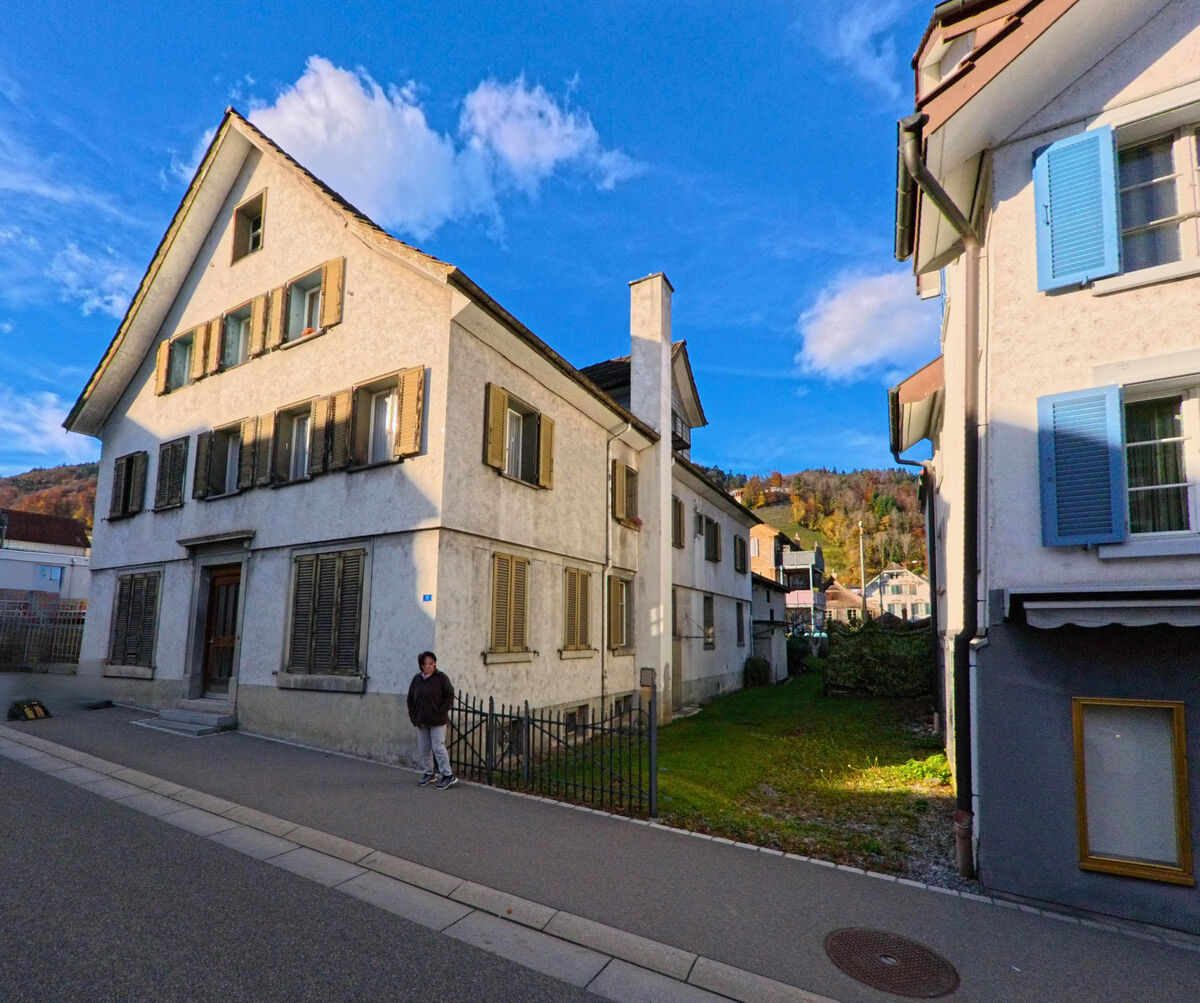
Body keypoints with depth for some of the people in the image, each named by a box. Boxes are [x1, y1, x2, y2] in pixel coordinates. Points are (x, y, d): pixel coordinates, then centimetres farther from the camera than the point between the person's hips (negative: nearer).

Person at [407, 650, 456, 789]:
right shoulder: (416, 679, 7)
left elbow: (449, 696, -7)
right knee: (423, 749, 12)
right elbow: (410, 699, 14)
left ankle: (448, 775, 2)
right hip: (421, 721, 5)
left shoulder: (441, 678, -7)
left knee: (438, 747, -6)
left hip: (437, 721, -5)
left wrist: (441, 711, -13)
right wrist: (413, 716, 6)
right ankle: (429, 774, 27)